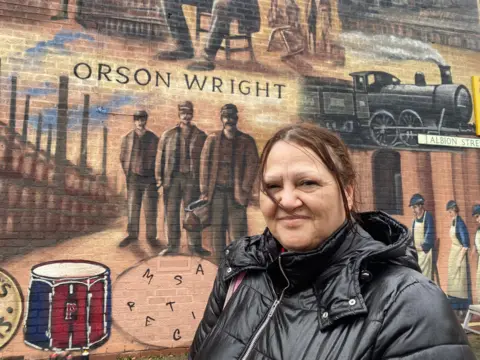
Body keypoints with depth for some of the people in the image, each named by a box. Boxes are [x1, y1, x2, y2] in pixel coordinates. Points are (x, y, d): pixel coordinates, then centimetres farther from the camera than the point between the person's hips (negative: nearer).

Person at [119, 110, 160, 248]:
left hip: (150, 179, 0)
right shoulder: (127, 138, 2)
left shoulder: (154, 138, 1)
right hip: (133, 178, 1)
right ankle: (132, 235, 17)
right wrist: (128, 174, 6)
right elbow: (123, 158, 9)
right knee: (132, 207, 5)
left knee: (151, 209, 2)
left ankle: (151, 236, 12)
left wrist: (157, 177, 2)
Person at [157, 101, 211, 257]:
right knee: (171, 212, 5)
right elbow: (160, 157, 7)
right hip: (172, 179, 1)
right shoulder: (168, 135, 8)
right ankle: (172, 245, 15)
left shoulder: (201, 136, 6)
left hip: (192, 179, -1)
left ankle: (195, 244, 15)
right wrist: (159, 178, 0)